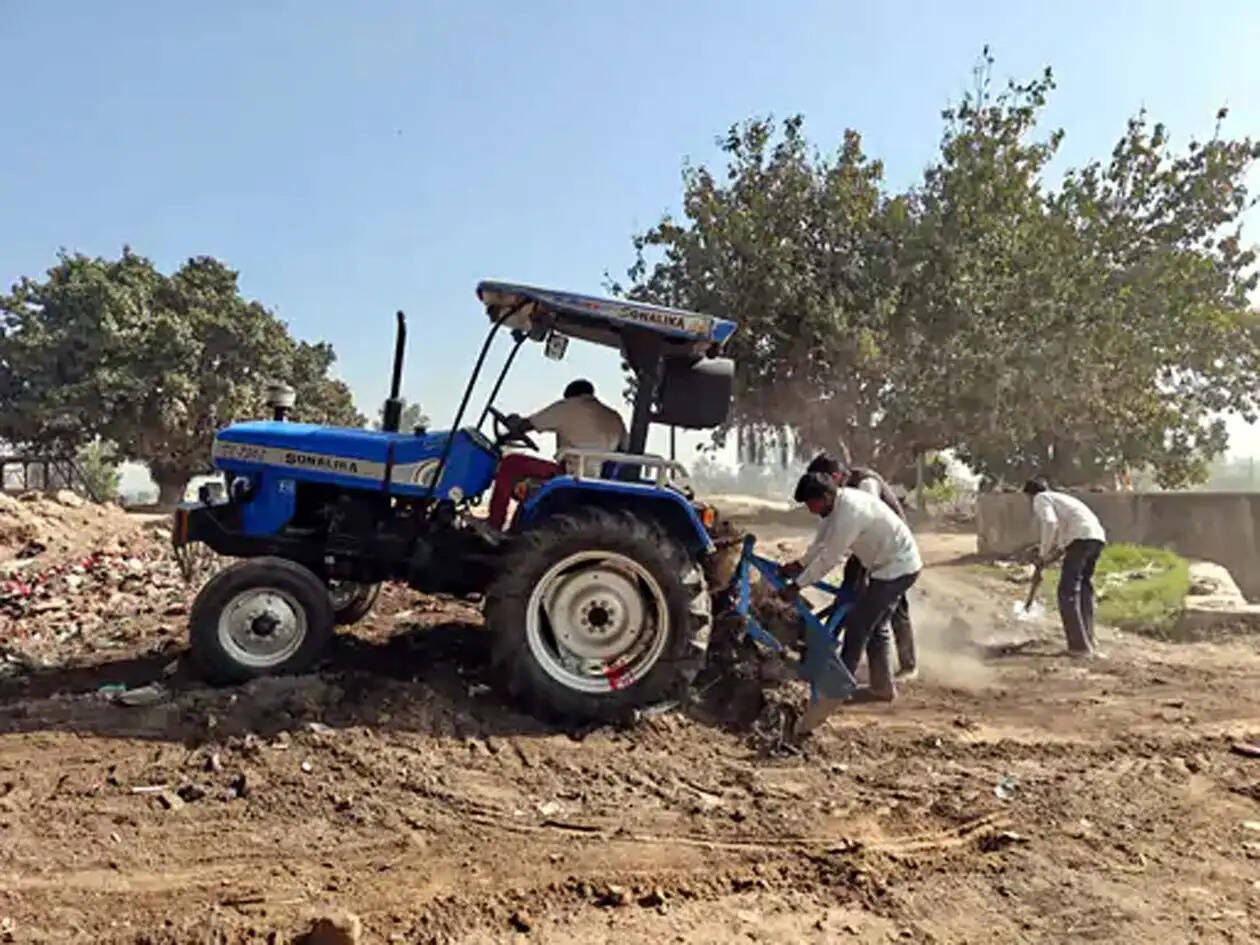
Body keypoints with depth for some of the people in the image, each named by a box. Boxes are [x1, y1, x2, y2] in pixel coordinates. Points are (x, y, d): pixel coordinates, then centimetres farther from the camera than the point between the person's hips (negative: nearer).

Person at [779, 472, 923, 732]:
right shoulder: (836, 503, 1)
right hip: (898, 564, 10)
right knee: (875, 625, 19)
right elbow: (822, 542, 11)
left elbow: (829, 558, -26)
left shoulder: (849, 511, -29)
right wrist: (800, 565, 2)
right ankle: (883, 687, 29)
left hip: (896, 568, -10)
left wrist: (797, 585, -19)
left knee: (858, 624, -7)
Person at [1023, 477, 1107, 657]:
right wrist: (1050, 548, 26)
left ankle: (1080, 646, -10)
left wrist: (1043, 553, -3)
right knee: (1083, 587, 21)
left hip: (1081, 538, -9)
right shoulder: (1059, 497, 34)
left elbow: (1050, 523, -11)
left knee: (1068, 592, -6)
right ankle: (1088, 640, 26)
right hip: (1097, 536, 9)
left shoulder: (1040, 499, 8)